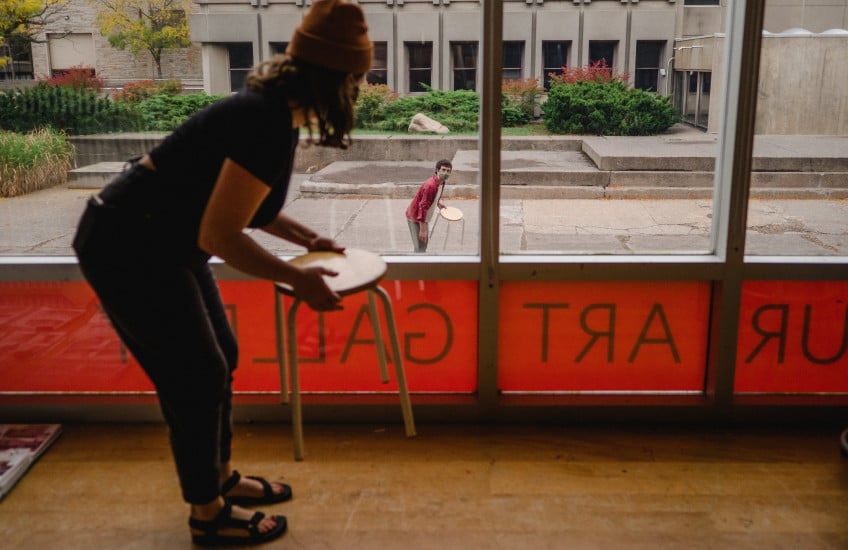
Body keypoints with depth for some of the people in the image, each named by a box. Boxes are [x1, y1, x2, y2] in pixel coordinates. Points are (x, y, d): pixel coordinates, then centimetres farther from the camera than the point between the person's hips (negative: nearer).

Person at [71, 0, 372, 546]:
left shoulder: (272, 108, 4)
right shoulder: (270, 124, -26)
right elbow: (219, 234, -26)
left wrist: (307, 237, 16)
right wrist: (299, 279, -17)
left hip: (155, 243, 10)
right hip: (128, 252, -10)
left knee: (220, 357, 17)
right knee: (197, 378, 1)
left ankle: (222, 477, 36)